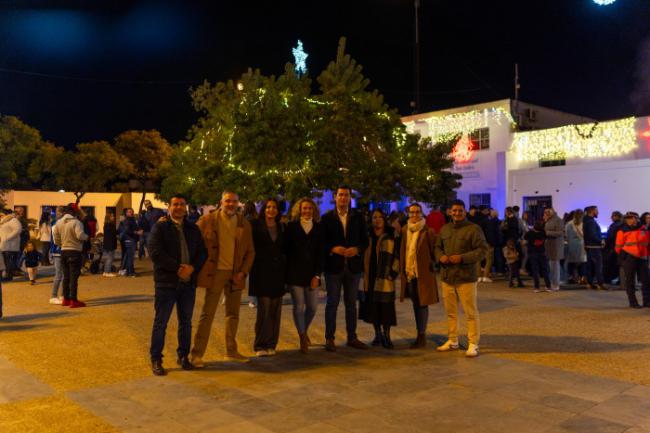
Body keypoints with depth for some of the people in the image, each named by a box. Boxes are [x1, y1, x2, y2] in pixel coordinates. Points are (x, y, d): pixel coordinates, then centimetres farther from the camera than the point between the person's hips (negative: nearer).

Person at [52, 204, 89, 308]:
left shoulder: (59, 222, 7)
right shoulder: (76, 222, -14)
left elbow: (55, 236, 8)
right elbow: (80, 235, -25)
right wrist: (86, 236, -5)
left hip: (64, 251, 7)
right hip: (75, 251, -7)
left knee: (66, 276, 15)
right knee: (74, 277, -4)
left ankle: (66, 299, 21)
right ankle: (73, 300, -3)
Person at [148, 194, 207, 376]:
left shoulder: (193, 229, 12)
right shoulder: (160, 227, -2)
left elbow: (202, 252, 8)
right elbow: (155, 253, -13)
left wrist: (192, 268, -11)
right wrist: (178, 268, -17)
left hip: (188, 282, 4)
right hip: (166, 281, -4)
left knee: (186, 321, 12)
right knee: (161, 322, 2)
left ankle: (183, 356, 24)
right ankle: (156, 359, 12)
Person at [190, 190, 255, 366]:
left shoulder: (244, 224, 6)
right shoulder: (207, 220, -4)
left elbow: (250, 251, 8)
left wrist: (243, 272, -3)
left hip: (235, 274, 4)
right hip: (215, 272, -4)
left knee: (233, 314, 12)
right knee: (207, 314, -2)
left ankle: (231, 351, 24)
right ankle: (197, 353, 5)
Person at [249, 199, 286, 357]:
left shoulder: (281, 227, 13)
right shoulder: (256, 226, 1)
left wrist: (284, 265, 6)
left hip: (277, 273, 4)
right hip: (262, 273, -4)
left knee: (275, 310, 3)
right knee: (264, 309, -7)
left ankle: (271, 344, 13)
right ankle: (261, 345, 3)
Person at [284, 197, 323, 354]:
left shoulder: (318, 228, 8)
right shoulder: (291, 226, 3)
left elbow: (320, 253, 5)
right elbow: (285, 249, 3)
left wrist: (317, 275, -1)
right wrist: (285, 272, -1)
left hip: (311, 273, 2)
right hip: (294, 273, -2)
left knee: (313, 306, 3)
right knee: (298, 306, -2)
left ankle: (304, 330, 31)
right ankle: (302, 338, 13)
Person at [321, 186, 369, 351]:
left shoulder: (358, 217, 7)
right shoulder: (327, 218, 1)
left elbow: (365, 240, 6)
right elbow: (321, 241, -1)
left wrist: (357, 249, -12)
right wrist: (333, 249, -18)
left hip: (353, 265, 2)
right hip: (334, 265, -2)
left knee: (351, 303, 10)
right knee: (332, 303, 3)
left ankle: (352, 337, 20)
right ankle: (329, 338, 11)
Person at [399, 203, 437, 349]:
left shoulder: (427, 231, -7)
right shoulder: (404, 230, 8)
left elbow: (434, 251, -4)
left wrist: (433, 265, -11)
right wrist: (402, 270, 8)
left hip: (423, 273, -5)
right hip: (409, 273, 6)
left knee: (422, 304, -1)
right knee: (416, 304, 14)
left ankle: (421, 336, 7)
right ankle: (421, 335, 25)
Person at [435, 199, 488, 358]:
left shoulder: (474, 229, -7)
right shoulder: (444, 229, 12)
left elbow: (482, 250, -11)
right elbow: (438, 247, 20)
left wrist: (462, 258, -20)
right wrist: (441, 256, -3)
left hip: (466, 277, -6)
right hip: (447, 276, 6)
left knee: (471, 312, -1)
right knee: (450, 311, 14)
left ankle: (473, 344, 8)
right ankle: (452, 340, 28)